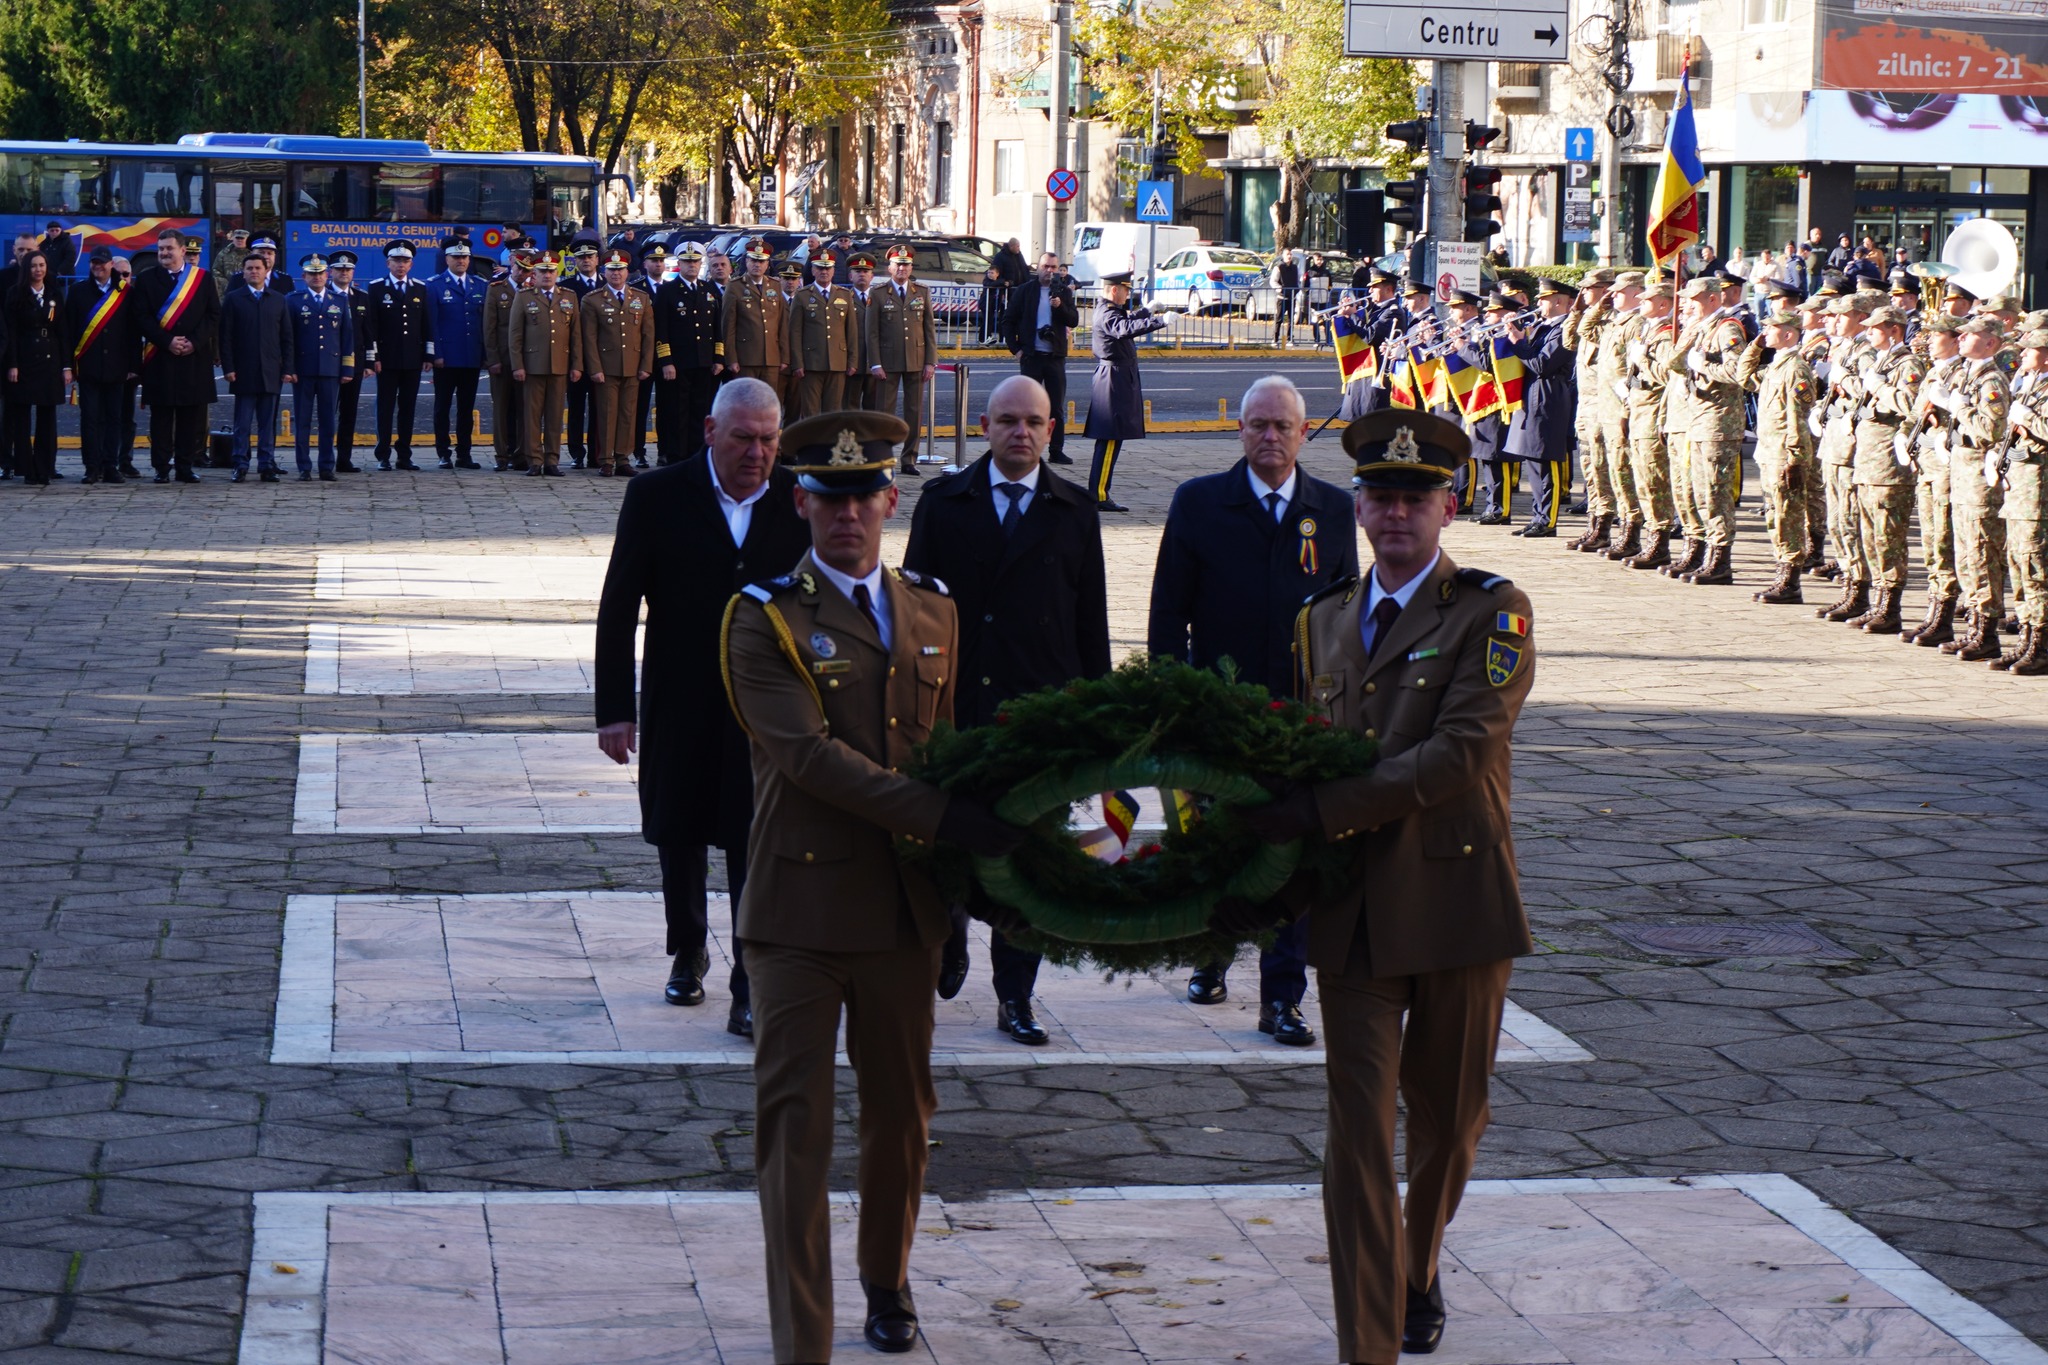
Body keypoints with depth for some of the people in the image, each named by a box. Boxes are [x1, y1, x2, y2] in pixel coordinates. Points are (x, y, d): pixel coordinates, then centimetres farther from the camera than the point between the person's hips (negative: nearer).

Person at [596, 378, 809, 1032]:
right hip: (681, 704, 1)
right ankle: (689, 951, 38)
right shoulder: (657, 495, -5)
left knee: (757, 845, -6)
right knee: (679, 834, 15)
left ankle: (751, 989, -1)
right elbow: (618, 607, -3)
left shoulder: (799, 500, -2)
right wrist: (614, 709, -6)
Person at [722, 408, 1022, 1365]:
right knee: (796, 1121, -4)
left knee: (902, 1110, 16)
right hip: (802, 902, -5)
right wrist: (946, 819, -23)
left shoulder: (931, 612, 12)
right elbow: (806, 754, -18)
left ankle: (886, 1281, 38)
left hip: (905, 905, 5)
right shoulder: (766, 618, -6)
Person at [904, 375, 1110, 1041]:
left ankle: (1015, 997, 11)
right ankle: (947, 954, 33)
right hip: (954, 706, 0)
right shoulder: (944, 502, 5)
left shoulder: (1075, 511, 6)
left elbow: (1091, 618, 7)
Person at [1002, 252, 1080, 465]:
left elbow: (1074, 321, 1)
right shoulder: (1024, 291, 2)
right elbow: (1009, 321, 4)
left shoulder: (1063, 292, 8)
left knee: (1057, 406, 3)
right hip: (1031, 356, -2)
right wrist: (1015, 349, -4)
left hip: (1055, 356, 2)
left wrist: (1061, 306, -17)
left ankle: (1056, 450, 7)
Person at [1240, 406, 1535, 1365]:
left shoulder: (1491, 613, -6)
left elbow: (1458, 755, -18)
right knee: (1358, 1127, -5)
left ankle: (1419, 1274, 41)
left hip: (1459, 898, -3)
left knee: (1447, 1114, 13)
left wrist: (1317, 811, -21)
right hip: (1354, 910, 3)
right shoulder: (1323, 619, 12)